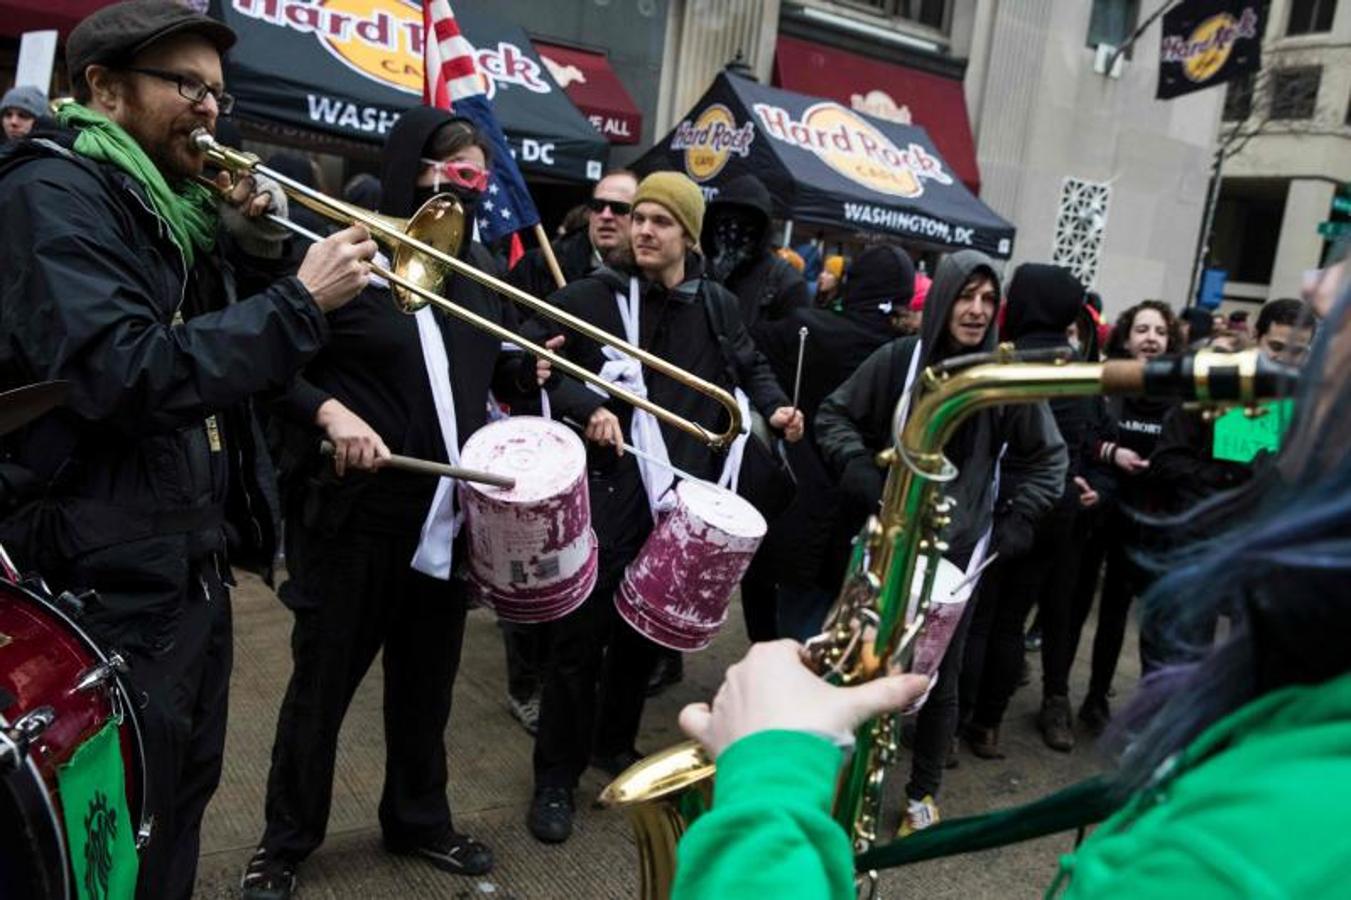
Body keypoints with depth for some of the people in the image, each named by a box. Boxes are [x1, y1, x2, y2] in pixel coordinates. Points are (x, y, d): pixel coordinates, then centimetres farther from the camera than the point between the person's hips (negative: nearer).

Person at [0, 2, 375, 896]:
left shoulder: (175, 206, 12)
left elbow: (221, 352, 15)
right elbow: (123, 374, -28)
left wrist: (253, 246, 0)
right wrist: (299, 303, -27)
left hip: (194, 562, 8)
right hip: (115, 577, -8)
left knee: (181, 804, 21)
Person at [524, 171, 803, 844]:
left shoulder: (718, 307, 9)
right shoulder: (589, 297, -4)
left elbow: (749, 367, 23)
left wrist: (774, 407, 3)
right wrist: (587, 407, -23)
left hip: (682, 496, 4)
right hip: (605, 492, -4)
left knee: (646, 630, 16)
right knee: (580, 635, -2)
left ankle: (615, 743, 37)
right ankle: (556, 777, 14)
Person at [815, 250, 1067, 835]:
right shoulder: (899, 359, -5)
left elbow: (1050, 459, 7)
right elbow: (835, 415, 3)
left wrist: (1011, 528, -1)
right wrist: (866, 480, -11)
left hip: (959, 552, 0)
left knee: (939, 677, 9)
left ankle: (923, 791, 29)